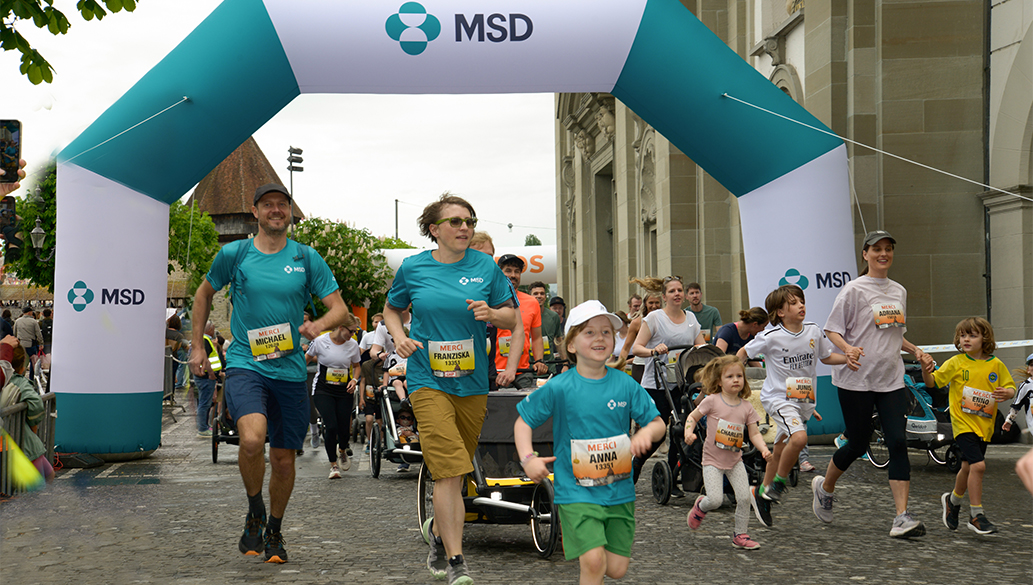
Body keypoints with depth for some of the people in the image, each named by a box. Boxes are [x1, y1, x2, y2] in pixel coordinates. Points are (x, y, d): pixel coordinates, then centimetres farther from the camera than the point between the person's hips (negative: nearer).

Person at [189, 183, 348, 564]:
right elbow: (204, 295, 18)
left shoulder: (307, 258, 4)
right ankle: (254, 514, -1)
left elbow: (339, 308, 3)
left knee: (283, 458, 8)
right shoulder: (234, 254, 2)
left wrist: (319, 325, -19)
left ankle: (274, 531, 32)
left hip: (290, 370, 2)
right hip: (245, 364, -2)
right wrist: (197, 346, 13)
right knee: (252, 439, -27)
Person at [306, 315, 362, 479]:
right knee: (331, 427, -16)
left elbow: (356, 366, 16)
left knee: (344, 429, 2)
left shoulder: (353, 345, 0)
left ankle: (342, 451, 39)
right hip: (323, 390, -3)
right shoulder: (320, 341, -8)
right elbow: (306, 359, 8)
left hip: (344, 391, 3)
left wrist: (354, 380, -3)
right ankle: (333, 465, 2)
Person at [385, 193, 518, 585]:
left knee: (456, 472, 13)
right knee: (449, 470, -15)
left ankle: (437, 532, 41)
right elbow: (392, 309, 18)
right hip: (427, 380, -3)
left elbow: (512, 319, 7)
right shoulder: (413, 268, 1)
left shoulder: (484, 266, 3)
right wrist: (399, 336, -2)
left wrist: (491, 313, -15)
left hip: (472, 383, 3)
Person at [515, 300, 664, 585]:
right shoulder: (558, 388, -7)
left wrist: (646, 434, -17)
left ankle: (582, 549, 38)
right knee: (593, 561, -19)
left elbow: (657, 423, 5)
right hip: (576, 491, -3)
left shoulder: (626, 385, 0)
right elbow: (524, 420, 2)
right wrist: (528, 458, -13)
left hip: (619, 491, 3)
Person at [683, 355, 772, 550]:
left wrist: (764, 450, -16)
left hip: (735, 460, 4)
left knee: (744, 497, -8)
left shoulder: (746, 407, 0)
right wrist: (689, 433, -19)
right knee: (716, 500, -15)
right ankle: (700, 506, 21)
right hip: (713, 460, -4)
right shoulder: (712, 401, -10)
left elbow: (754, 433, 1)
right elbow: (692, 417, 0)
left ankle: (740, 535, 11)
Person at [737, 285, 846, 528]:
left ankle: (762, 492, 31)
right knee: (799, 437, -28)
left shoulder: (814, 331, 0)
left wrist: (849, 358, -2)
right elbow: (744, 352, 1)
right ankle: (779, 481, -6)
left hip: (804, 400, 5)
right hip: (778, 397, -5)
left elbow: (826, 357, 13)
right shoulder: (771, 337, -13)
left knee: (781, 450, 14)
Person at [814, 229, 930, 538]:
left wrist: (915, 350, 10)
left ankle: (902, 517, -11)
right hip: (856, 379, -5)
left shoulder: (899, 291, 14)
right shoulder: (854, 289, -5)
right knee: (858, 445, 3)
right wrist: (848, 349, -25)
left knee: (898, 443, -9)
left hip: (892, 380, 5)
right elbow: (832, 329, -7)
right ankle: (824, 487, 33)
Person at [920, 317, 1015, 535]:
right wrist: (926, 371, -22)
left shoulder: (996, 365, 2)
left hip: (984, 426, 4)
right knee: (978, 465, -18)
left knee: (968, 468, 16)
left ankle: (953, 500, 43)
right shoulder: (956, 363, -3)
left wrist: (1006, 393, -16)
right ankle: (976, 515, -10)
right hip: (963, 423, -4)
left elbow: (1011, 388, 7)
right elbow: (933, 382, -1)